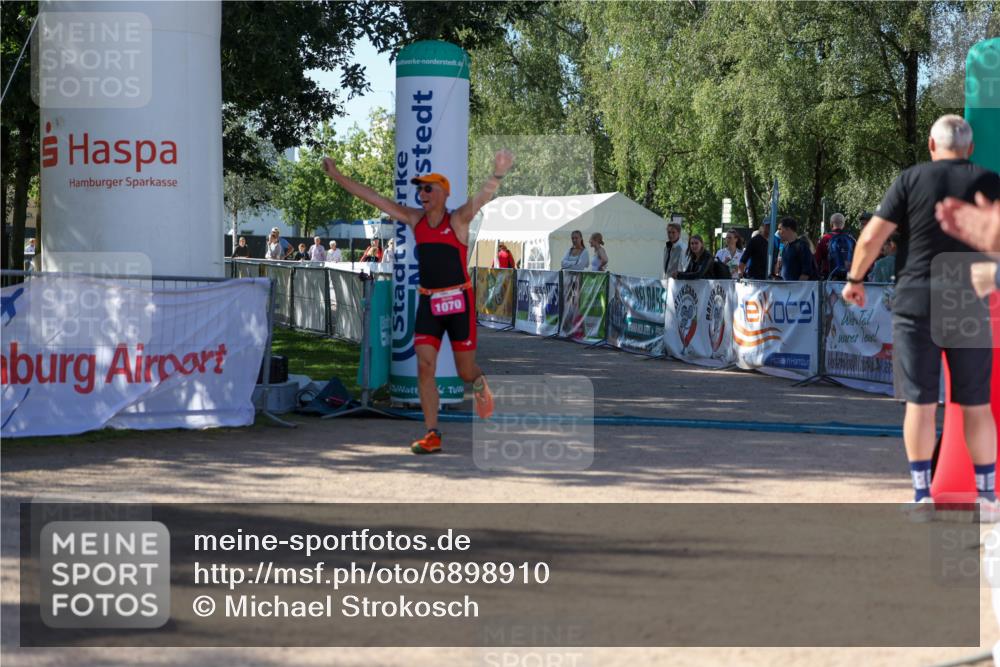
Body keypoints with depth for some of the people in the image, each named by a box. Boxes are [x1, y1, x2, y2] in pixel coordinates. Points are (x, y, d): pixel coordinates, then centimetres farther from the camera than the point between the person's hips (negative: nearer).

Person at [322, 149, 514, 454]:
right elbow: (374, 198, 7)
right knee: (424, 366, -9)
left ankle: (478, 383, 44)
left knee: (465, 371, 6)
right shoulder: (414, 219, 6)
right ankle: (432, 435, -6)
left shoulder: (458, 220, -8)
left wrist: (497, 175, -47)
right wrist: (337, 176, 4)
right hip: (428, 302, 4)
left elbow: (483, 196, -27)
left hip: (459, 302, -4)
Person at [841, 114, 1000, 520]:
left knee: (920, 402, 4)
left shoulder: (911, 179, 0)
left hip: (915, 305, -1)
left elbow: (872, 236, -4)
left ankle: (922, 496, 5)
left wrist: (855, 279, 8)